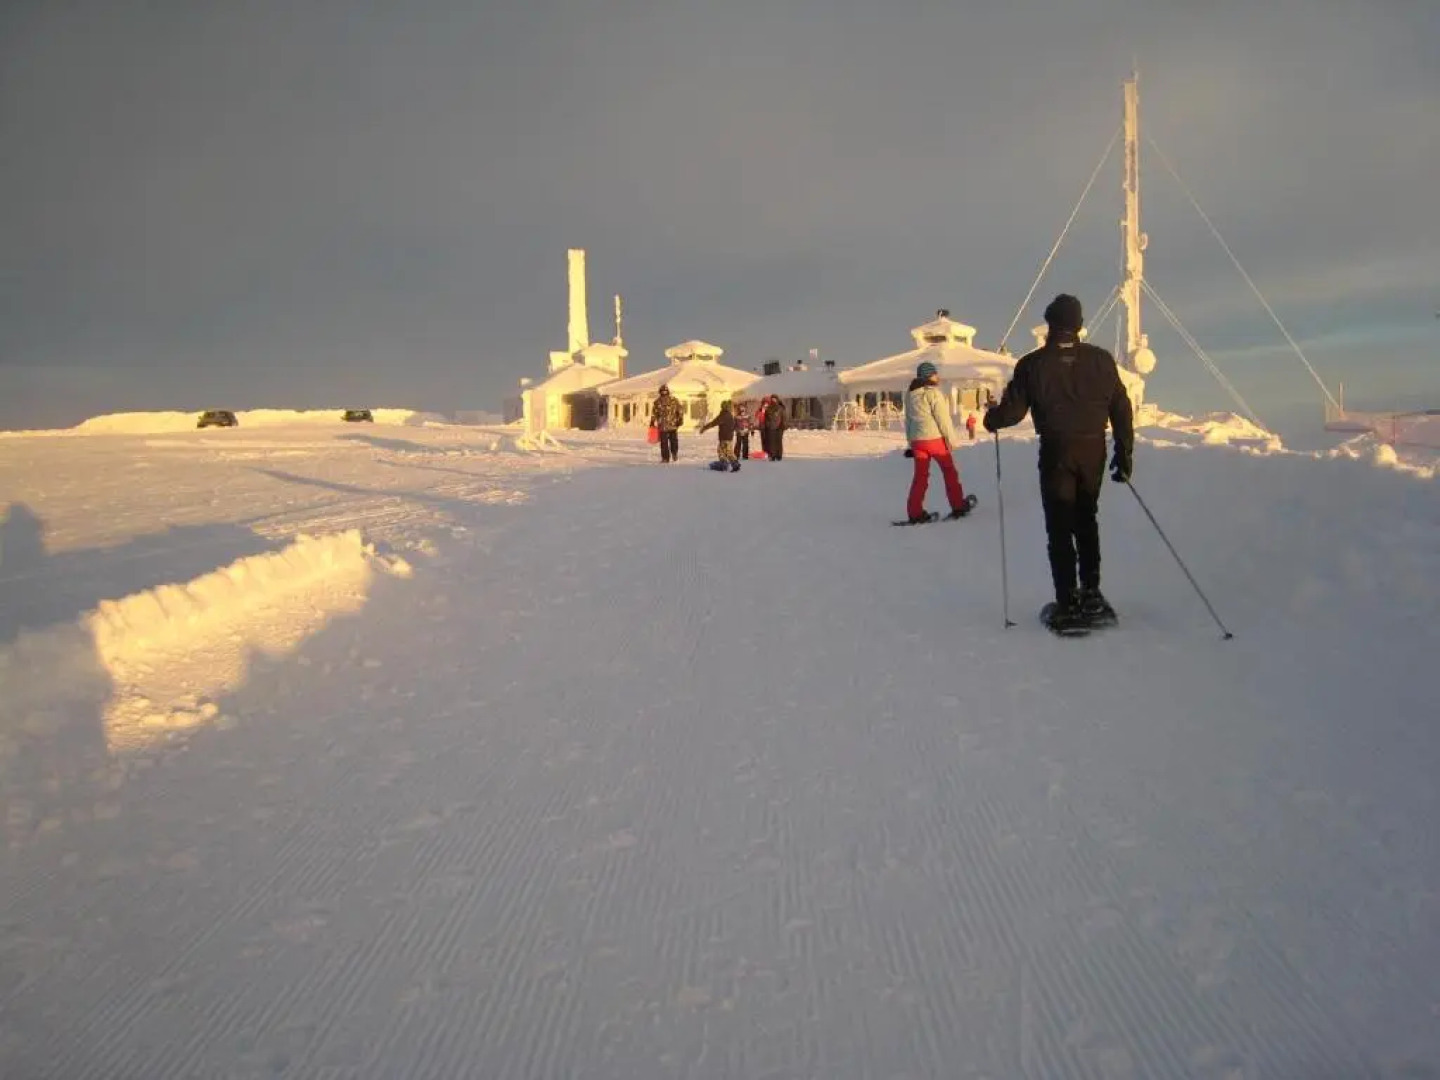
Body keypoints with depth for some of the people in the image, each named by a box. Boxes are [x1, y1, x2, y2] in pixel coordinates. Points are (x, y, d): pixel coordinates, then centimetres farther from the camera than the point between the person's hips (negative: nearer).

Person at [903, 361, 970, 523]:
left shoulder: (910, 394, 10)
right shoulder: (933, 392, -11)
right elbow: (943, 418, -12)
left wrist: (910, 442, 19)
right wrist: (951, 439, -5)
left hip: (917, 440, 6)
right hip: (935, 438, -5)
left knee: (920, 475, 8)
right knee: (949, 472, 10)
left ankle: (915, 512, 2)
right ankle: (958, 506, 14)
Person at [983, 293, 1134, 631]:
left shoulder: (1033, 364, -7)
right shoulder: (1100, 359, 0)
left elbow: (1012, 410, -6)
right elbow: (1121, 410, 1)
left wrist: (991, 419, 16)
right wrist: (1125, 454, 9)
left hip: (1056, 452, -3)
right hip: (1093, 451, 3)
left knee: (1060, 528, 3)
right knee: (1086, 520, 19)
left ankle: (1068, 604, 0)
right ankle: (1091, 594, 19)